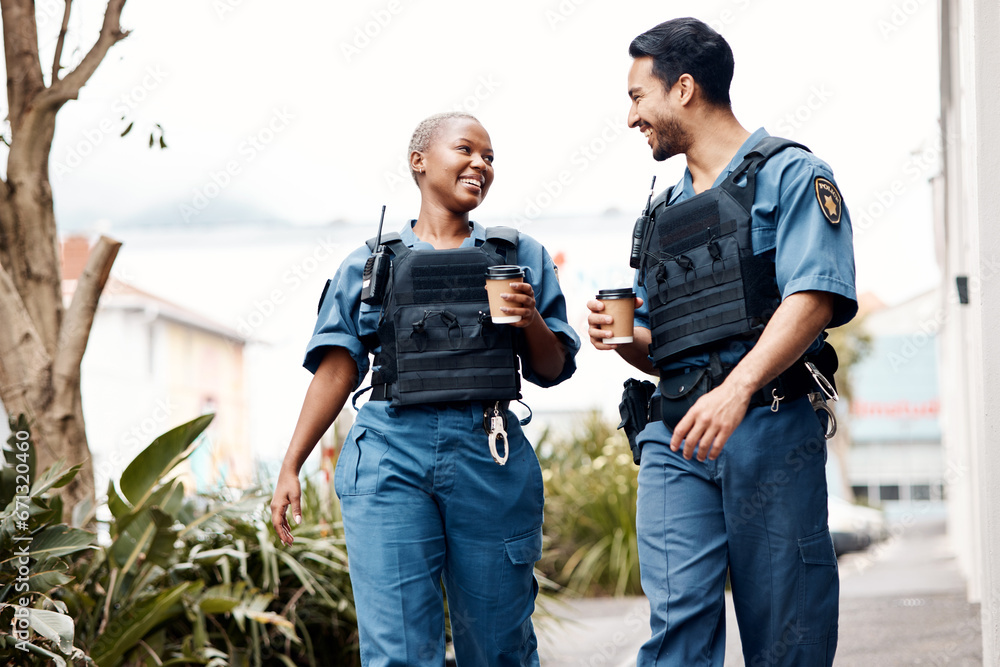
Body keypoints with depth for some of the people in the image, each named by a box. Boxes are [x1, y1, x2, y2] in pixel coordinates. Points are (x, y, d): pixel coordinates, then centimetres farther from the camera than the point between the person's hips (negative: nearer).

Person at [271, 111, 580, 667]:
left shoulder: (521, 257, 16)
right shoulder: (369, 264, 15)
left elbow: (550, 370, 16)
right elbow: (337, 370, 12)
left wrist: (532, 320, -5)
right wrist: (290, 468, 5)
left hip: (489, 455, 1)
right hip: (390, 455, -1)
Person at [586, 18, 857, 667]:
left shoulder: (789, 174, 4)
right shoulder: (663, 212, 25)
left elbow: (813, 298, -12)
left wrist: (737, 389, -26)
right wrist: (622, 338, 5)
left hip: (769, 426, -5)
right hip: (676, 436, 5)